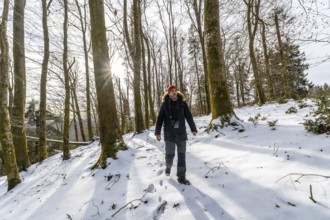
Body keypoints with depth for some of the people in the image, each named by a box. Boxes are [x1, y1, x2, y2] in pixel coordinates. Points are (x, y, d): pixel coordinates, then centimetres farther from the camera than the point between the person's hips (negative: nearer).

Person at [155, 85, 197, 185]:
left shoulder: (182, 103, 2)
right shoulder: (165, 104, -1)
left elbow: (189, 116, 5)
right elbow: (160, 118, -2)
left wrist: (193, 128, 1)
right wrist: (157, 132, -7)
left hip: (181, 133, 2)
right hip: (169, 134, -1)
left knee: (181, 155, 5)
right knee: (170, 154, 2)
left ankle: (181, 177, 16)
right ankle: (168, 166, 36)